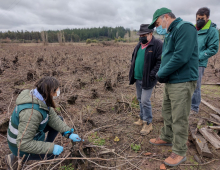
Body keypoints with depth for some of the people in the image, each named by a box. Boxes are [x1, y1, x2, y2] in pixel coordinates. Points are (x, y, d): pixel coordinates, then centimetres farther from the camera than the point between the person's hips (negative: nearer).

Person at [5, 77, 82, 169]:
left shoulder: (40, 98, -13)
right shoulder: (32, 112, -40)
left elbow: (52, 117, -5)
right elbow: (23, 144, -34)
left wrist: (69, 133, -11)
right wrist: (51, 148, -29)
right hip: (21, 146, -8)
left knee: (59, 119, 6)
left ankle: (47, 146, 19)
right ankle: (16, 158, 8)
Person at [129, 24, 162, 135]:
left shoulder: (158, 45, -12)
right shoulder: (139, 45, 13)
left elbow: (160, 62, -18)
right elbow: (134, 58, 23)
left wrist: (152, 74, -22)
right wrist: (132, 70, 11)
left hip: (147, 79, -8)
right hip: (138, 78, 8)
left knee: (145, 101, -7)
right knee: (140, 99, 17)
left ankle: (148, 124, 9)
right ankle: (142, 119, 34)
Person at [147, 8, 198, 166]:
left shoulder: (185, 28, -14)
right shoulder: (170, 33, 16)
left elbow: (181, 57, -25)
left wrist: (161, 74, -14)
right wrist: (161, 73, 1)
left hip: (182, 82, -10)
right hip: (171, 81, 10)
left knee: (179, 119, 0)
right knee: (167, 112, 21)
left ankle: (179, 153, 17)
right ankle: (167, 138, 40)